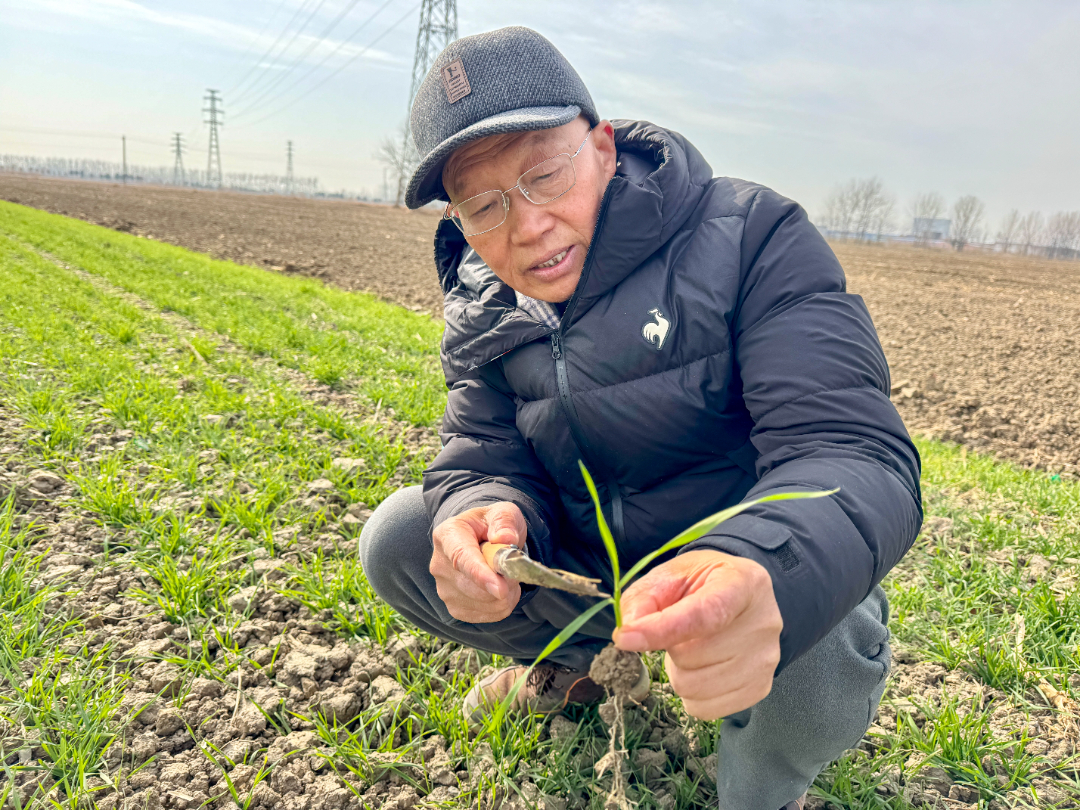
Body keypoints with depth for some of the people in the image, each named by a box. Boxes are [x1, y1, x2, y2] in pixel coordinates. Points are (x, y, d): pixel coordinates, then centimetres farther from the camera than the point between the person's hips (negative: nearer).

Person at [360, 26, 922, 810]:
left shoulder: (752, 238, -21)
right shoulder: (483, 309, -3)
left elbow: (854, 452, -29)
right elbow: (485, 458, -6)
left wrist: (762, 573, -52)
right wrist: (485, 515, -33)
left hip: (756, 579, -4)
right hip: (588, 568, 5)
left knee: (816, 649, -37)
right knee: (397, 537, -7)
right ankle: (584, 661, 18)